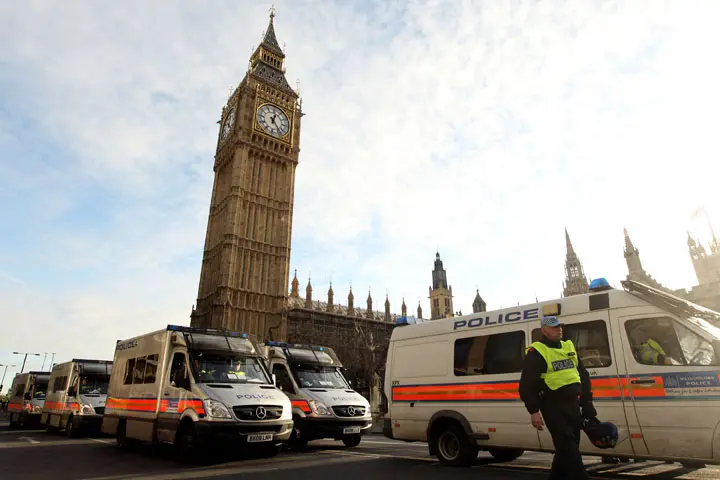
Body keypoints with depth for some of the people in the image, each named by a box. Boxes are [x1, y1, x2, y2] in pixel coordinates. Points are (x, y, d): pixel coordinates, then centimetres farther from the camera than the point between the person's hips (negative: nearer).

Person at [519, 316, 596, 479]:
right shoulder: (536, 352, -9)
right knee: (567, 445, -9)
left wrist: (586, 401, 14)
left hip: (572, 403, 8)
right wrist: (533, 411, -15)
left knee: (569, 445, 15)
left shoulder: (569, 346, 14)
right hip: (552, 406, -7)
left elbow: (583, 375, 22)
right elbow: (527, 385, -11)